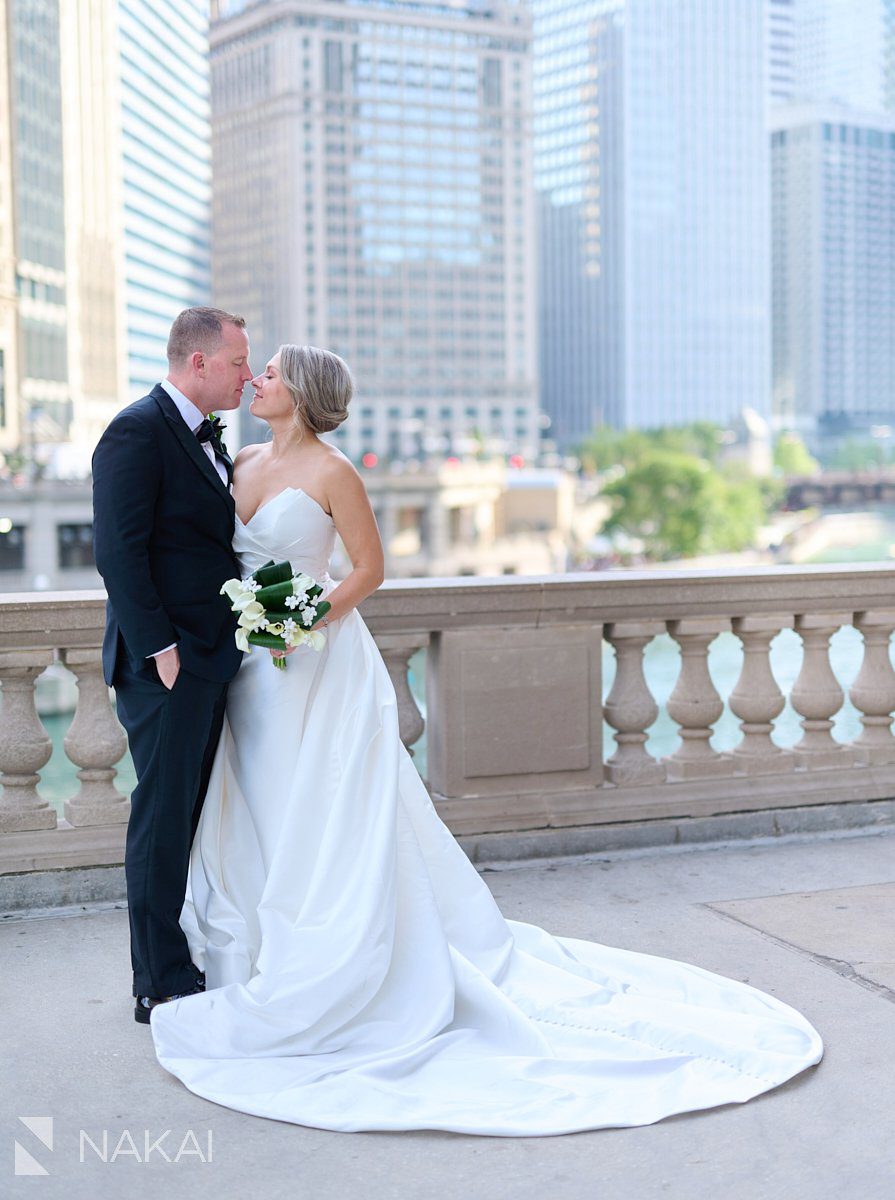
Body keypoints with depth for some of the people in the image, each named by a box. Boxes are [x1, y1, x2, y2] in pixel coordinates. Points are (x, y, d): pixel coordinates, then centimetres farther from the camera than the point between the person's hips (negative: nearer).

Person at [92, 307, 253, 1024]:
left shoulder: (209, 437, 16)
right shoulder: (137, 432, -12)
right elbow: (119, 553, -18)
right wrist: (160, 649, -20)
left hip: (211, 662, 9)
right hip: (167, 663, -9)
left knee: (187, 814, 14)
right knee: (164, 817, -2)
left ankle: (170, 960, 25)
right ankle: (162, 985, 7)